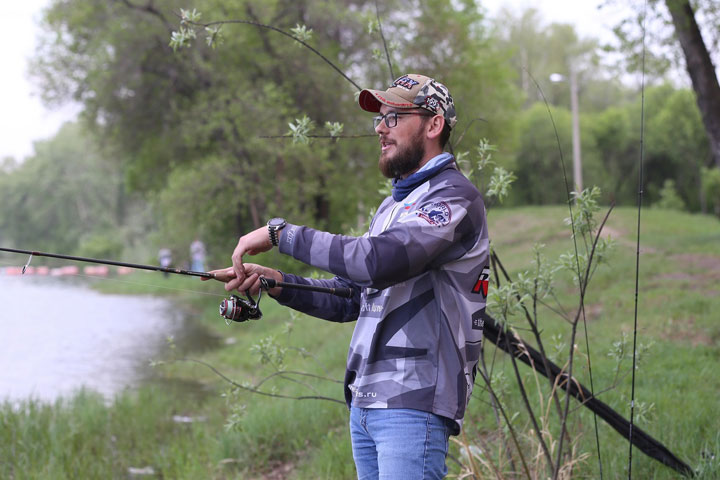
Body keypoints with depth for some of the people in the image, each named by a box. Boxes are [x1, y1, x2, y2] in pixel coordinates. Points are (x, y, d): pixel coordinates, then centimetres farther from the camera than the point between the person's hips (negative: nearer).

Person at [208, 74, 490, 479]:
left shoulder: (455, 197, -10)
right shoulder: (393, 205, 22)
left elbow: (377, 261, -25)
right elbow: (350, 297, 20)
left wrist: (280, 232, -17)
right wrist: (275, 281, 4)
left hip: (413, 404, -9)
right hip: (365, 401, 9)